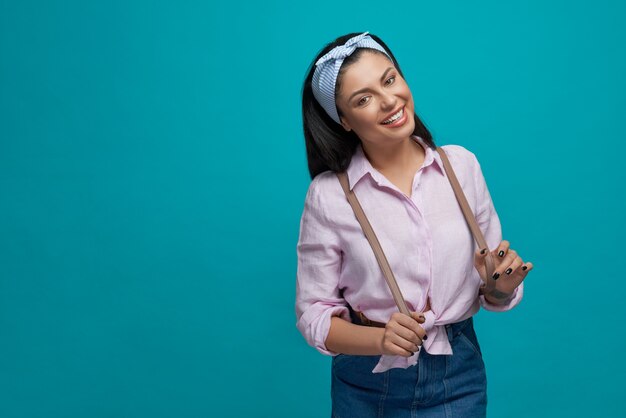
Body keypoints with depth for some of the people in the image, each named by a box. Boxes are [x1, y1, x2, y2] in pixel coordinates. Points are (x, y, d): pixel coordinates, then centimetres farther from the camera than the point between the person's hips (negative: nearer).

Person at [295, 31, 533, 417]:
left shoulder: (462, 164, -5)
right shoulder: (328, 195, -14)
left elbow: (490, 294, 3)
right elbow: (314, 315, -9)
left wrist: (502, 286, -18)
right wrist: (380, 339, -25)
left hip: (459, 377, 2)